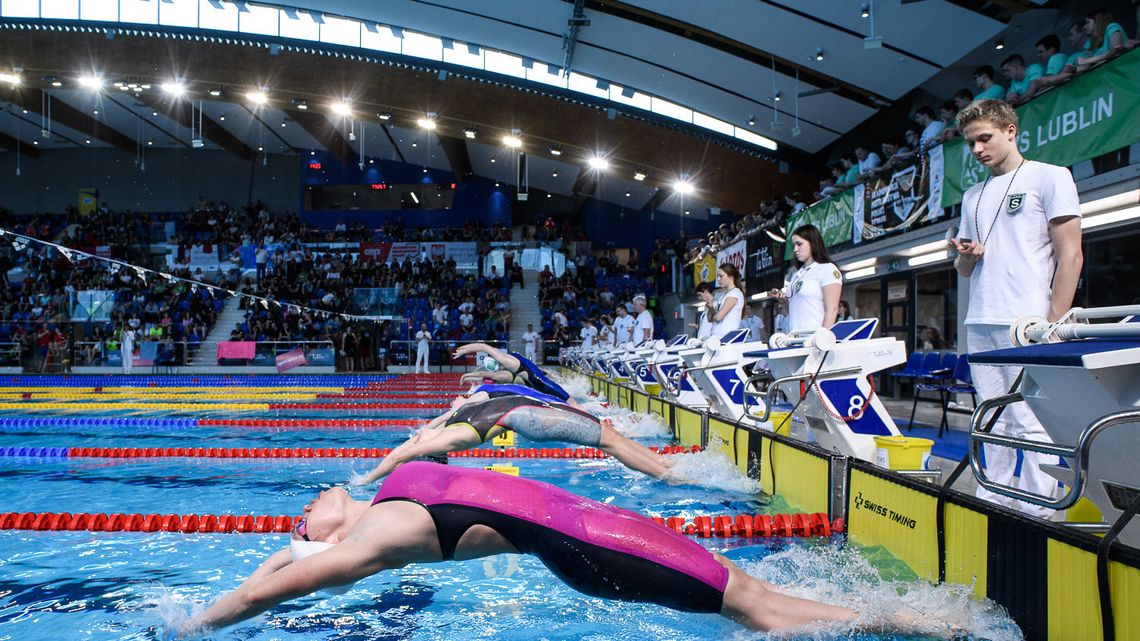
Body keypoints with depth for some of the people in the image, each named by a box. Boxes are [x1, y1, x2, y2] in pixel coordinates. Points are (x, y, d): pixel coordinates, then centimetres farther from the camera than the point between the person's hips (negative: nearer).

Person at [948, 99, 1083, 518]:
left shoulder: (1049, 177, 3)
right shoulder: (973, 196, 20)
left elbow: (1070, 255, -4)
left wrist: (1055, 323, -12)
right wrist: (965, 254, -1)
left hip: (1026, 322, -6)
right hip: (979, 324, 6)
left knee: (1032, 422, -8)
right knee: (994, 422, 8)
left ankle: (1036, 511, -3)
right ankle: (992, 501, 13)